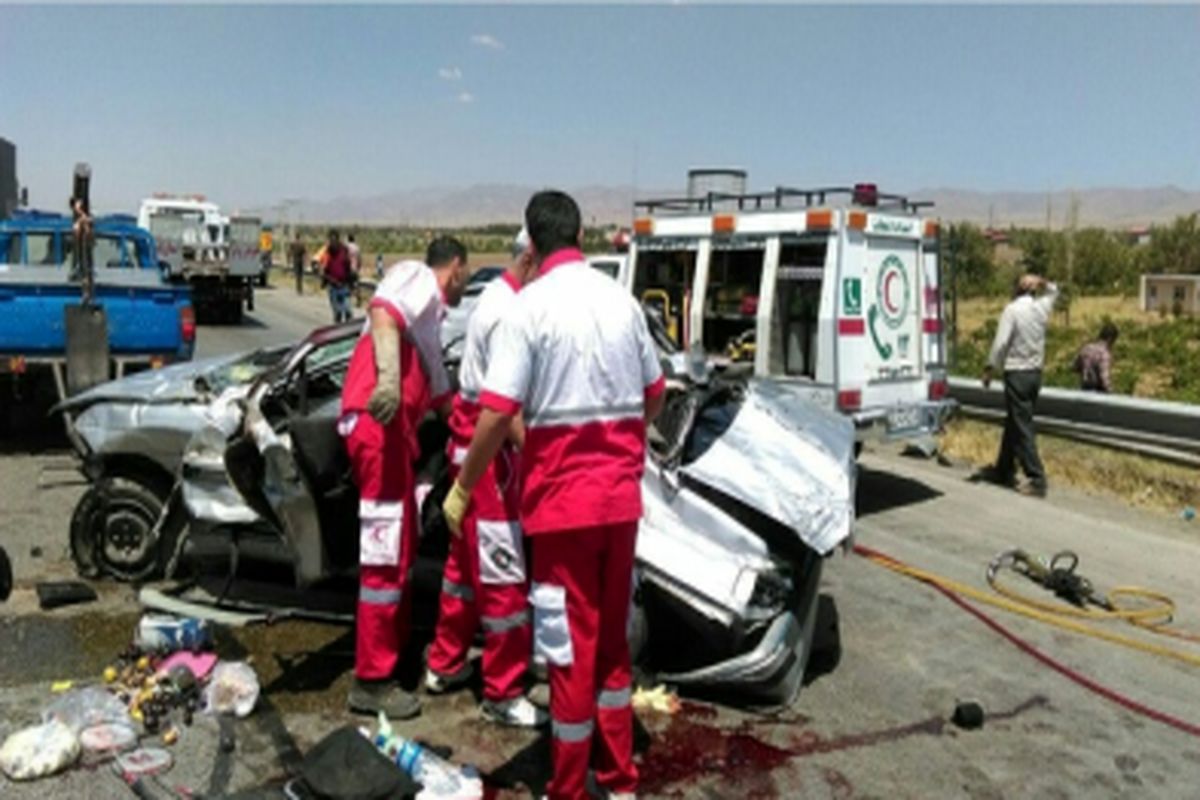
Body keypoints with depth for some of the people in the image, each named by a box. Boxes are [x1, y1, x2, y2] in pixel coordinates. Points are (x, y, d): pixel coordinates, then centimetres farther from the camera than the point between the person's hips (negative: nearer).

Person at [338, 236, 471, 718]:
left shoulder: (430, 316, 30)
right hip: (378, 420, -10)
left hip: (394, 428, 10)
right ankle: (371, 681, -1)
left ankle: (395, 651, 31)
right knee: (385, 552, -8)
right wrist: (389, 378, -35)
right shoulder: (418, 277, 4)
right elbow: (383, 311, -19)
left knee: (401, 547, 18)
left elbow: (439, 392, 39)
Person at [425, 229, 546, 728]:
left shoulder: (496, 297, 12)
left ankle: (445, 664, 34)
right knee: (501, 571, -2)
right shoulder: (507, 312, -20)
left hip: (471, 438, 11)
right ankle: (503, 694, 10)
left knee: (466, 556, 20)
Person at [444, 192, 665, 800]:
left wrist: (462, 488, -5)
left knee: (570, 646, 5)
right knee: (611, 637, 18)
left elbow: (497, 413, -17)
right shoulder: (622, 300, 6)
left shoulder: (529, 307, -11)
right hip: (620, 496, 5)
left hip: (561, 497, -5)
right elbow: (654, 397, 13)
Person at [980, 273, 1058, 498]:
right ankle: (1004, 471, 28)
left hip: (1017, 373, -7)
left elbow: (1001, 342, -17)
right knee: (1013, 423, 17)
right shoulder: (1042, 307, 7)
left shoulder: (1013, 309, -12)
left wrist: (990, 368, -7)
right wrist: (1043, 282, 9)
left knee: (1022, 428, -5)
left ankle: (1037, 479, -8)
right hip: (1035, 373, 7)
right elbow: (1053, 291, 29)